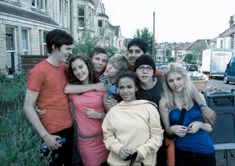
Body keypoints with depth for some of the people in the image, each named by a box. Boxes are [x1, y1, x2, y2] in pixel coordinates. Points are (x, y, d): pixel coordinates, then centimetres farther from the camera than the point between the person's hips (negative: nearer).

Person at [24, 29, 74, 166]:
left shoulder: (65, 67, 4)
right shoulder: (39, 71, -17)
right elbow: (28, 107, -16)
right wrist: (45, 136, -18)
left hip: (69, 125, 7)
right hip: (54, 131, -7)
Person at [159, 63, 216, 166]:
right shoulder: (164, 102, -8)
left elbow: (210, 127, 2)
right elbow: (167, 130, 1)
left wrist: (200, 125, -18)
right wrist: (173, 129, -19)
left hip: (205, 150, 1)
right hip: (181, 151, 0)